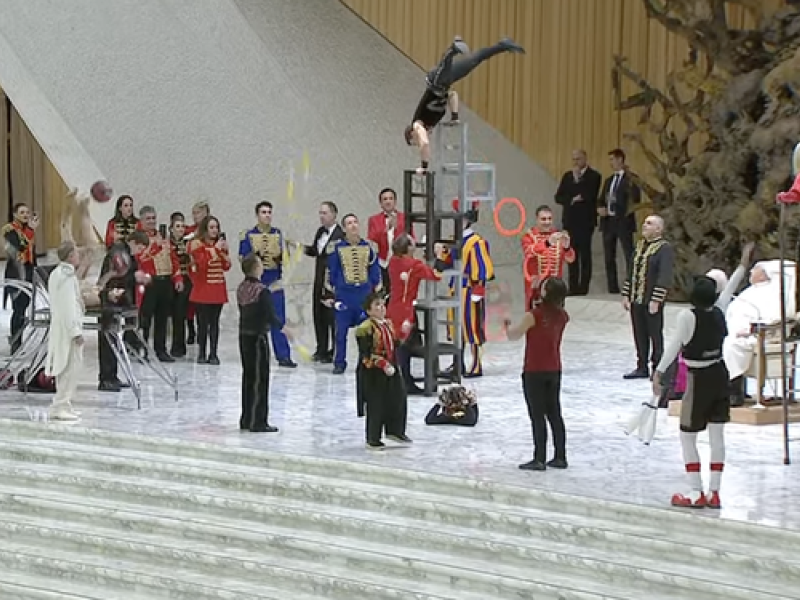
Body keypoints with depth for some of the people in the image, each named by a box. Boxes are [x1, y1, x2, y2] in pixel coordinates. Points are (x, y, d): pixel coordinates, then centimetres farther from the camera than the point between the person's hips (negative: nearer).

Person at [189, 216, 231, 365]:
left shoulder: (221, 243, 12)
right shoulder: (198, 244, -2)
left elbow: (227, 266, 9)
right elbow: (202, 263, -16)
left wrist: (224, 251, -6)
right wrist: (216, 249, -15)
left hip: (218, 289, 4)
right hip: (203, 289, -4)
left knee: (214, 323, 3)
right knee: (203, 322, -2)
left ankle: (213, 354, 4)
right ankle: (202, 354, 4)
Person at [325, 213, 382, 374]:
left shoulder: (369, 247, 6)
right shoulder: (336, 247, 0)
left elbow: (375, 271, 12)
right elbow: (330, 272, 5)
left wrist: (377, 293, 10)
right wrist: (329, 294, 4)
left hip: (365, 295, 1)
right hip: (343, 295, -1)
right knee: (341, 331, 0)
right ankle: (339, 363, 11)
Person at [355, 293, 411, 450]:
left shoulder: (388, 324, 11)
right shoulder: (365, 328, -16)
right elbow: (367, 354, -20)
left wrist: (403, 333, 5)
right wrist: (383, 364, -26)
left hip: (391, 370, 8)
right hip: (373, 372, -8)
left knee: (398, 399, 9)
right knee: (375, 405, 0)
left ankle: (395, 431, 28)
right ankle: (373, 440, 12)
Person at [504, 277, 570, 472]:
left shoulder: (534, 315, -20)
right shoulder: (562, 316, -3)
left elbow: (513, 335, -7)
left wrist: (507, 325, 12)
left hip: (534, 372, -6)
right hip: (554, 370, 6)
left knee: (537, 416, 0)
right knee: (554, 414, 13)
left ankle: (539, 459, 2)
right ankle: (560, 457, 17)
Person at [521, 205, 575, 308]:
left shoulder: (558, 236, 6)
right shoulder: (529, 236, -4)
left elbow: (570, 259, -4)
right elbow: (529, 252, -27)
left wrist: (567, 247, -27)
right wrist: (547, 243, -45)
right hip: (536, 286, -3)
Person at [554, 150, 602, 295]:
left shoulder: (594, 176, -2)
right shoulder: (567, 176, 14)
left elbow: (589, 195, -16)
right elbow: (558, 197, 10)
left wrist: (578, 178, -11)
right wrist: (572, 200, -8)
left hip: (585, 221, -5)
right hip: (570, 220, 5)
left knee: (585, 254, -3)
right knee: (571, 254, 3)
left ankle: (583, 287, -1)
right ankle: (573, 287, 5)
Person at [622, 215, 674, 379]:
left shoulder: (665, 248, -10)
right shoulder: (640, 246, 14)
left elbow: (664, 277, -16)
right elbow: (631, 272, 17)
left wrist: (655, 300, -20)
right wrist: (626, 295, 12)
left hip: (652, 302, -7)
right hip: (636, 300, 7)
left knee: (655, 335, 3)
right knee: (639, 335, 12)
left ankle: (658, 368, 11)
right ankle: (642, 367, 21)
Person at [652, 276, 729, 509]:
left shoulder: (687, 316, -19)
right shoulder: (718, 314, -2)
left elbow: (674, 346, -23)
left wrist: (658, 372, -24)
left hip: (698, 379, -6)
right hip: (720, 374, 6)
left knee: (687, 436, 4)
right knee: (717, 436, 9)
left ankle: (697, 493, 1)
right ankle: (714, 493, 12)